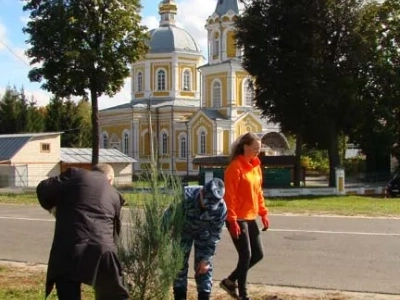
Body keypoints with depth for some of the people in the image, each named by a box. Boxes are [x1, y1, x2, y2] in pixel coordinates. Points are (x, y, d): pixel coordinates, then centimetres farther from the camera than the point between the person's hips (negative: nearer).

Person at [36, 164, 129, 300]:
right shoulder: (114, 194, 19)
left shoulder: (75, 175, 11)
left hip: (69, 249, -2)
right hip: (102, 249, 2)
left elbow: (43, 189, 3)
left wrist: (52, 207, 20)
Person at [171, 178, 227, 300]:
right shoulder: (185, 196, -38)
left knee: (205, 267, -3)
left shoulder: (221, 207, -31)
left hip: (203, 232, 1)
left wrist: (206, 258, -16)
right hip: (183, 230, -1)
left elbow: (215, 235, -18)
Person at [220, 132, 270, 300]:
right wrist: (232, 220, -21)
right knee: (246, 255, -4)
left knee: (258, 254, 11)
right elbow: (229, 196, -18)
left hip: (250, 218, 9)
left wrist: (263, 213, 11)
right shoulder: (235, 167, -15)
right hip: (238, 219, -8)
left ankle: (230, 281, 25)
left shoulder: (256, 166, 11)